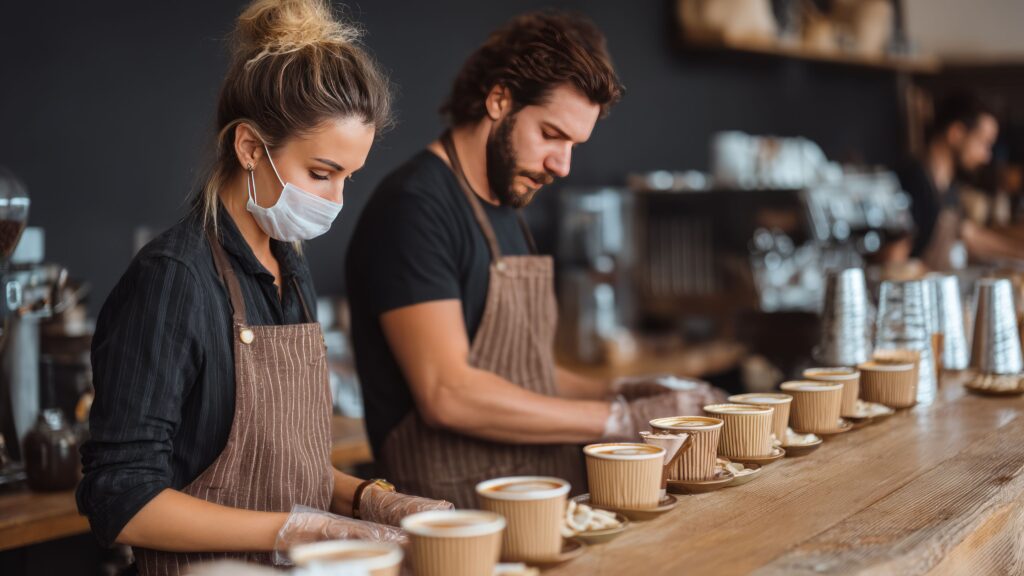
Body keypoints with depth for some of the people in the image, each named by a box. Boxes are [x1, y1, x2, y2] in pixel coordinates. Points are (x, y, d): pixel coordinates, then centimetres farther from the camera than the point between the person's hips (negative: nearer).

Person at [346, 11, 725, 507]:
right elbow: (447, 394, -18)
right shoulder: (415, 207, -11)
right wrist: (620, 420, -13)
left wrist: (623, 393, 8)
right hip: (459, 518, -8)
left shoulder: (507, 214, 18)